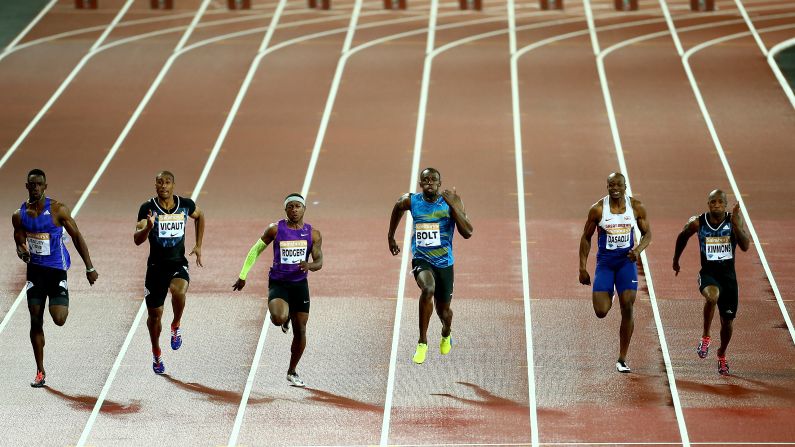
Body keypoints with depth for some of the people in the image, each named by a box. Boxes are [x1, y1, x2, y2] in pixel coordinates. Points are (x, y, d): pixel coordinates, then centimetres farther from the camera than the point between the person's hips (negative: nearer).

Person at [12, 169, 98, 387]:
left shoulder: (57, 209, -10)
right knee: (36, 321, 1)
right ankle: (40, 372, 12)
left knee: (58, 320, -14)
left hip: (57, 270, -3)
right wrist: (22, 251, -13)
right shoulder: (19, 215, 1)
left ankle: (61, 306, 25)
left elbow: (77, 237, -4)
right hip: (35, 270, 3)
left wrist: (90, 268, -6)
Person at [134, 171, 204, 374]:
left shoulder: (185, 205, -4)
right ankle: (156, 352, 36)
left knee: (179, 291, -33)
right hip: (156, 266, 0)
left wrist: (198, 245, 14)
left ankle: (176, 326, -3)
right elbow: (137, 240, -16)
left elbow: (199, 216, 19)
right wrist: (148, 227, -37)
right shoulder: (148, 208, -10)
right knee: (154, 314, 9)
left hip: (178, 264, 0)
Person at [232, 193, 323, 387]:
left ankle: (292, 372, 23)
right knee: (279, 318, -30)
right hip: (278, 283, -2)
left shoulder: (313, 234, 0)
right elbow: (256, 250, 6)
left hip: (300, 284, 3)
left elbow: (319, 262, -2)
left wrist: (309, 265, -27)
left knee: (300, 331, 4)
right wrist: (243, 276, 5)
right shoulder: (275, 229, -5)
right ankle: (285, 318, 11)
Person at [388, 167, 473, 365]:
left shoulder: (451, 202, -11)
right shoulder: (410, 201, -6)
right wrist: (391, 236, 27)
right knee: (428, 289, -33)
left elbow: (467, 233, -18)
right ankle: (422, 342, -20)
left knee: (443, 308, 14)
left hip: (444, 262, 1)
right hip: (421, 260, -1)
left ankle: (446, 335, 53)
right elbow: (397, 208, 19)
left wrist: (453, 206, -26)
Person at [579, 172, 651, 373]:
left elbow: (647, 233, 8)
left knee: (628, 307, -9)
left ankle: (622, 360, 1)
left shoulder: (636, 207, -2)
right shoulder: (597, 209, -6)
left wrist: (638, 249, -14)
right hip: (605, 262, -1)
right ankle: (608, 297, 32)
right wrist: (582, 268, -1)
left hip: (627, 261, 1)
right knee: (601, 311, -10)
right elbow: (586, 238, 3)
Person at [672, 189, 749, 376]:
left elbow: (745, 246, -17)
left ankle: (722, 354, 38)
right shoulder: (697, 223, -7)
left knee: (727, 321, 10)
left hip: (728, 275, 2)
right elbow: (682, 237, 12)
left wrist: (736, 225, -29)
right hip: (707, 274, -2)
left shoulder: (734, 220, -7)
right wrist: (676, 260, 23)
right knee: (712, 297, -37)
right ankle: (705, 337, -17)